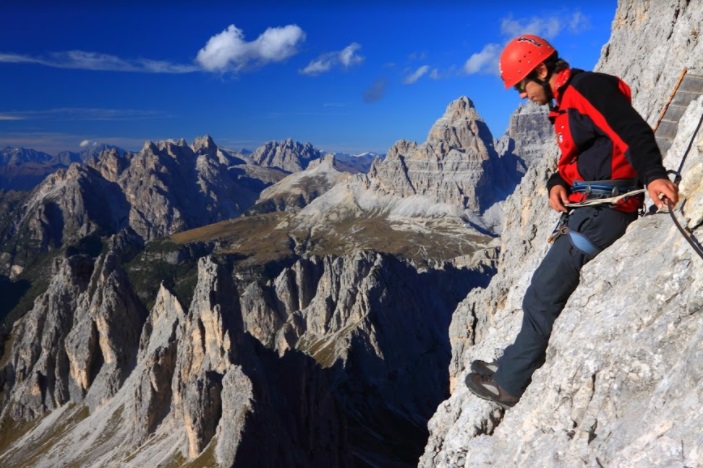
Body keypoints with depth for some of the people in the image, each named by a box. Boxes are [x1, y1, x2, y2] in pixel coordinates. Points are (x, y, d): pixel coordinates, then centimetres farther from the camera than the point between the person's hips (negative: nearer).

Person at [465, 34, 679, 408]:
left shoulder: (586, 87, -12)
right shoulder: (564, 104, 19)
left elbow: (633, 132, -24)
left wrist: (653, 175, -40)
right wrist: (556, 184, -3)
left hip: (604, 206, -10)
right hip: (587, 207, 10)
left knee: (543, 293, -7)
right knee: (546, 288, 14)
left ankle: (510, 384, 5)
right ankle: (513, 365, 28)